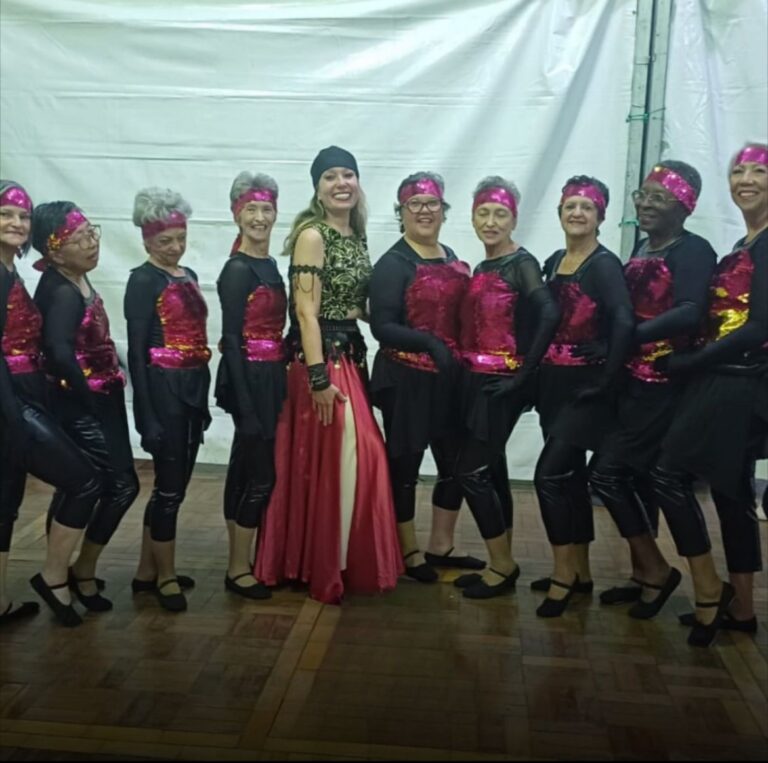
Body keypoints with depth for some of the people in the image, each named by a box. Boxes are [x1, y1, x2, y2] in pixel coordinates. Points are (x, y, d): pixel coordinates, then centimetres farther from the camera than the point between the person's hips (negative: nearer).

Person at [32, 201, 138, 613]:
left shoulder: (76, 280, 8)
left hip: (94, 402, 9)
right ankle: (83, 570, 13)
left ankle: (64, 573, 29)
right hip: (81, 406, -9)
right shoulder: (62, 292, -21)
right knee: (123, 485, -3)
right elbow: (60, 352, -35)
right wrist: (88, 397, -22)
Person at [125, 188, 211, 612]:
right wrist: (147, 414, -16)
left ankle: (148, 570, 27)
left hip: (193, 388, 8)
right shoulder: (143, 280, -9)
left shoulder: (188, 276, 13)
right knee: (169, 485, 0)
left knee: (176, 482, 13)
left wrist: (202, 397, 15)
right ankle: (166, 576, 16)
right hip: (163, 390, -8)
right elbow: (137, 350, -12)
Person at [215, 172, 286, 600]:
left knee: (247, 470, 15)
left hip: (271, 376, 9)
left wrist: (276, 385, 12)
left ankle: (246, 560, 27)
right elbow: (232, 339, -17)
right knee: (260, 474, -3)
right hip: (251, 379, -8)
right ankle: (239, 569, 10)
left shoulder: (269, 265, 12)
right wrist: (245, 404, -21)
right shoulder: (238, 269, -13)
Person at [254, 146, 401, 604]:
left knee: (357, 456, 13)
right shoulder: (312, 235, -11)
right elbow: (305, 311, -17)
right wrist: (319, 377, -21)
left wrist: (354, 364, 8)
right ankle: (323, 567, 13)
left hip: (351, 354, 8)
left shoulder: (357, 236, 14)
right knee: (330, 460, -3)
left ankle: (345, 561, 28)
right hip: (320, 357, -8)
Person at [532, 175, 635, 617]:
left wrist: (608, 380, -22)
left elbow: (624, 324, -23)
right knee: (571, 477, 12)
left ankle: (564, 573, 4)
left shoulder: (605, 264, -11)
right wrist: (540, 372, 8)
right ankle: (580, 571, 24)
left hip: (586, 387, -7)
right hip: (554, 384, 8)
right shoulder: (555, 262, 12)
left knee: (550, 475, -10)